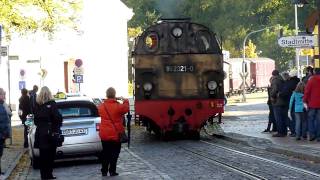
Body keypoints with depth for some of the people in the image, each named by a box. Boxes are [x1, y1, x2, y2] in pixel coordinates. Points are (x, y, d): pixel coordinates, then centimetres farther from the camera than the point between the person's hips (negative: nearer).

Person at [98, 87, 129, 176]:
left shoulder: (101, 106, -3)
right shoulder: (119, 106, -15)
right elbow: (126, 109, 3)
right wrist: (124, 100, 18)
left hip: (104, 134, 4)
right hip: (116, 134, -4)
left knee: (105, 153, 13)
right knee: (114, 153, 6)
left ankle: (104, 171, 16)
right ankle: (112, 171, 5)